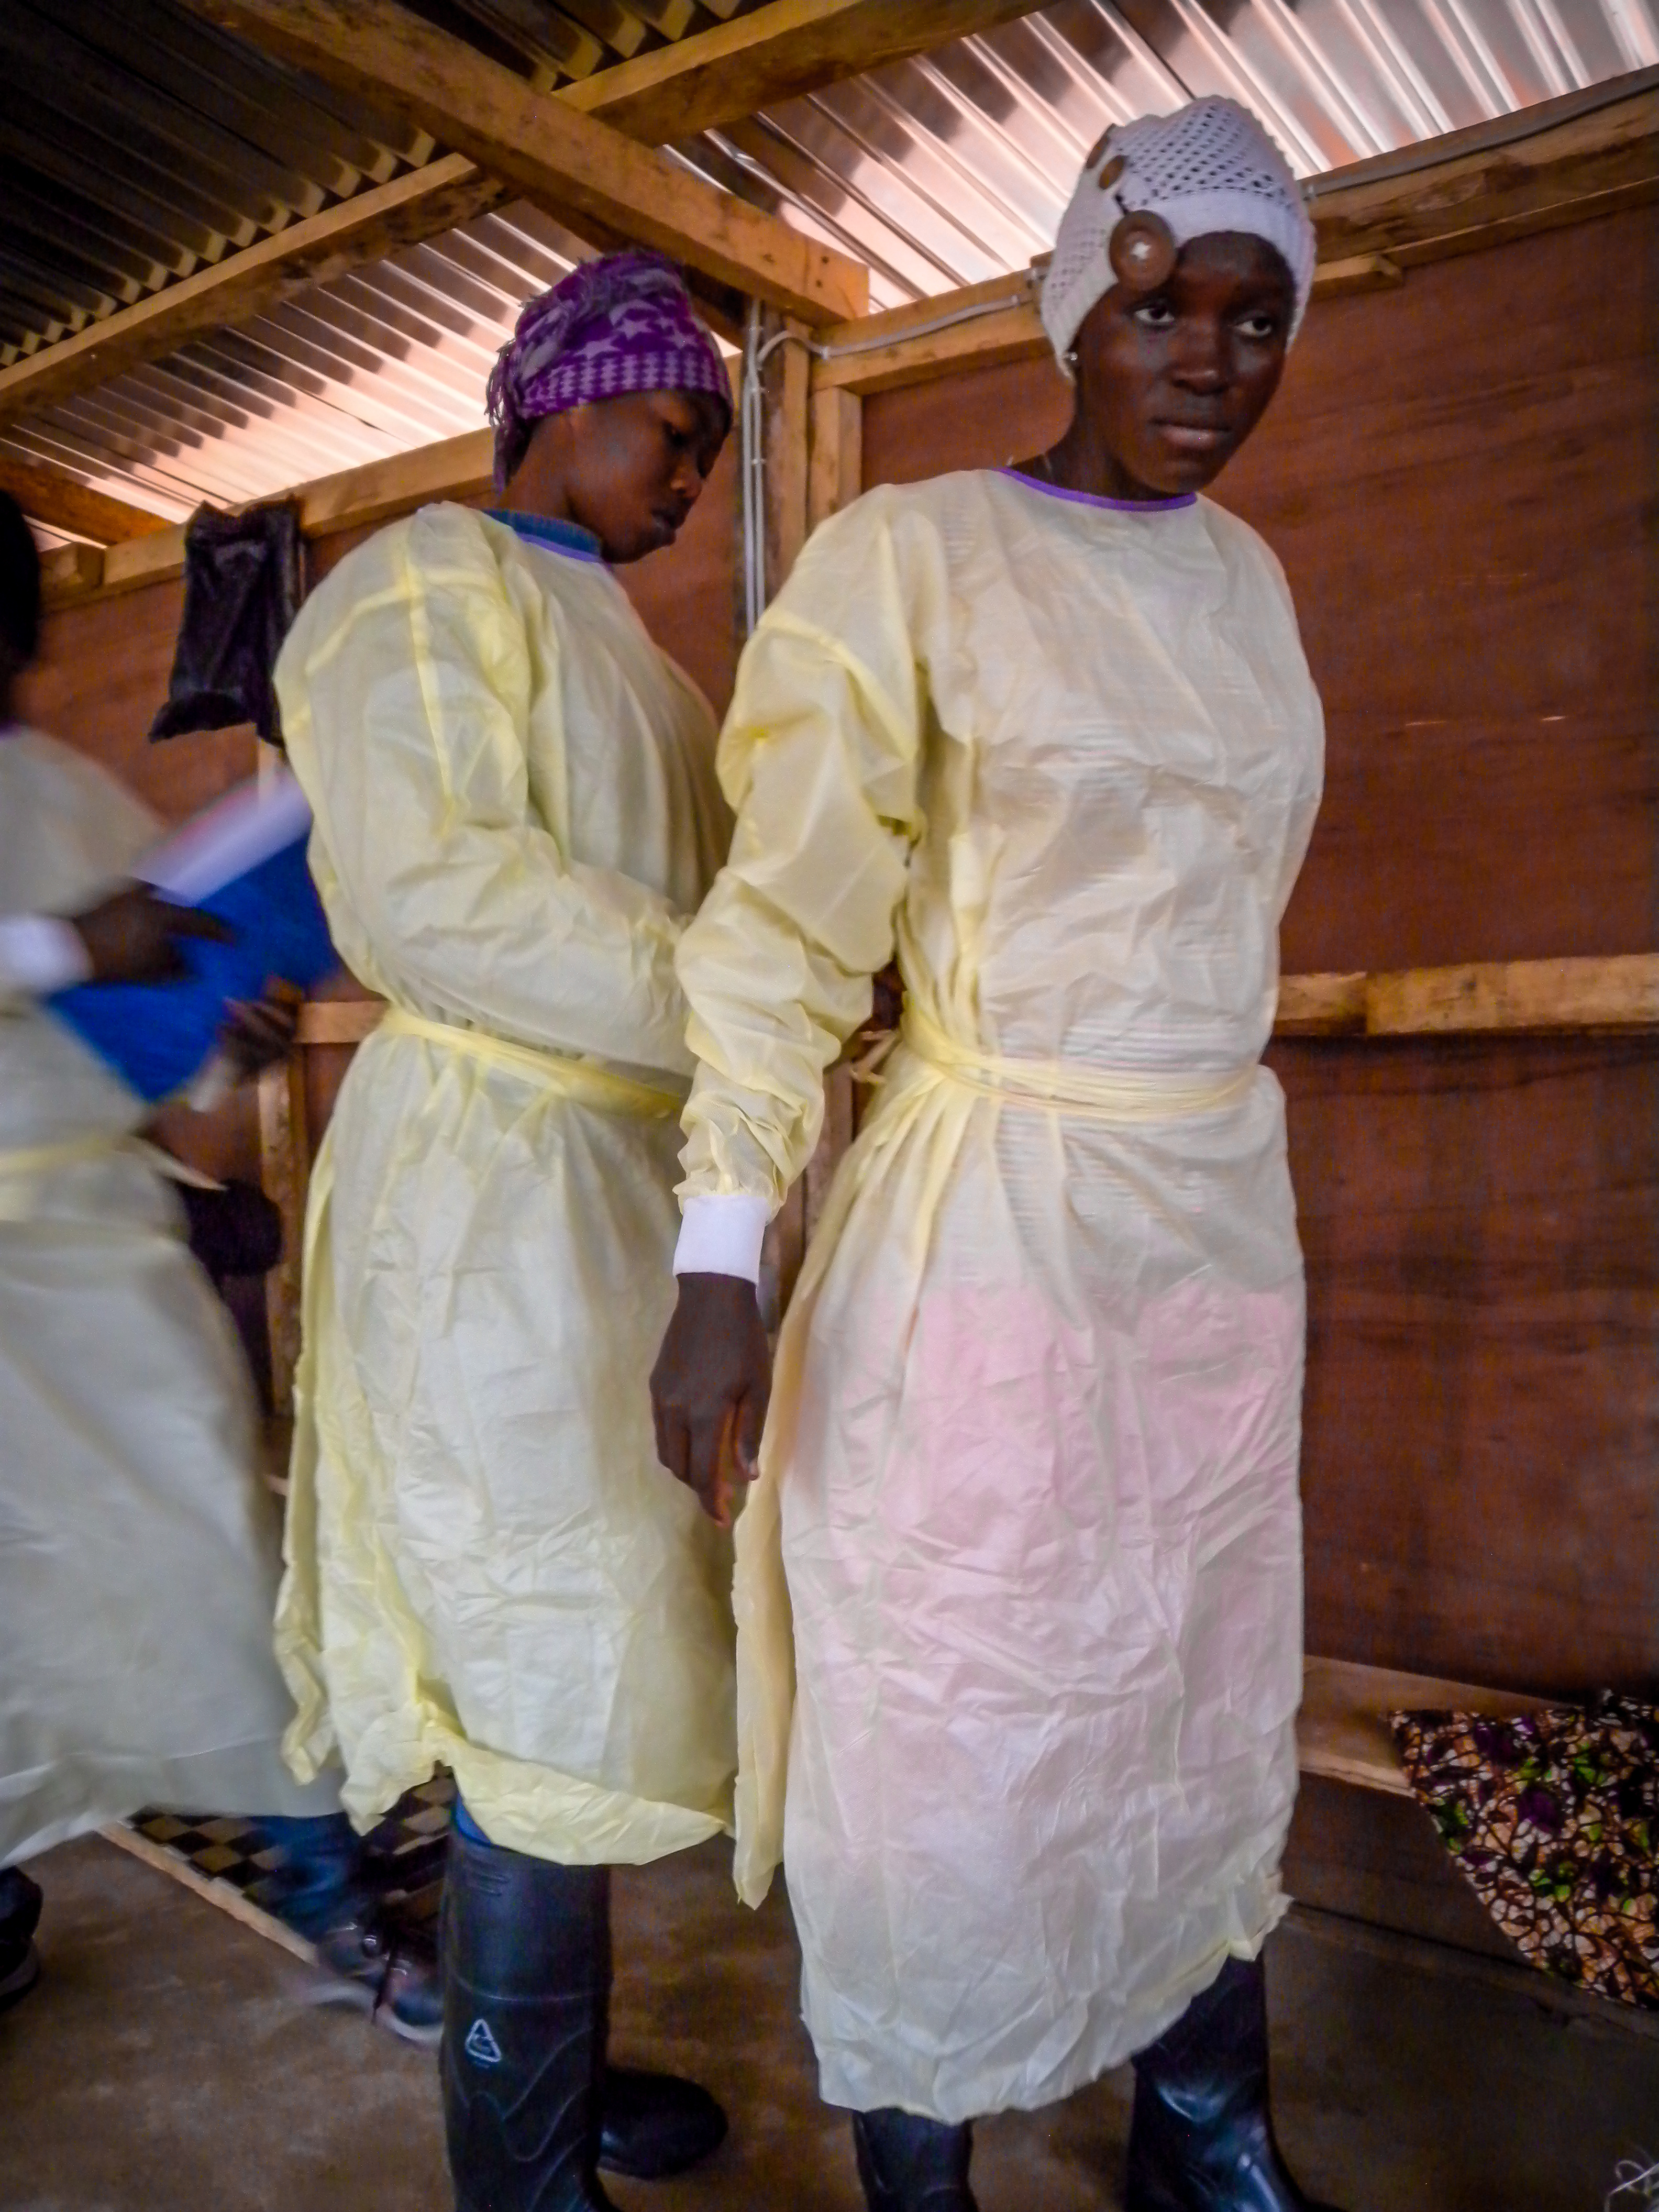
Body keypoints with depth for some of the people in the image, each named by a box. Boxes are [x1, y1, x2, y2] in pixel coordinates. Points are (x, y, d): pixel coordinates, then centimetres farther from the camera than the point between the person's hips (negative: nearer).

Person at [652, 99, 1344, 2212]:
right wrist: (721, 1263, -18)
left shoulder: (1245, 576, 12)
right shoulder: (909, 554, -7)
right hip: (986, 1234, -6)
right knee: (950, 1742, 5)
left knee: (1208, 1715, 18)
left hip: (1224, 1224, 7)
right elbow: (783, 922, -13)